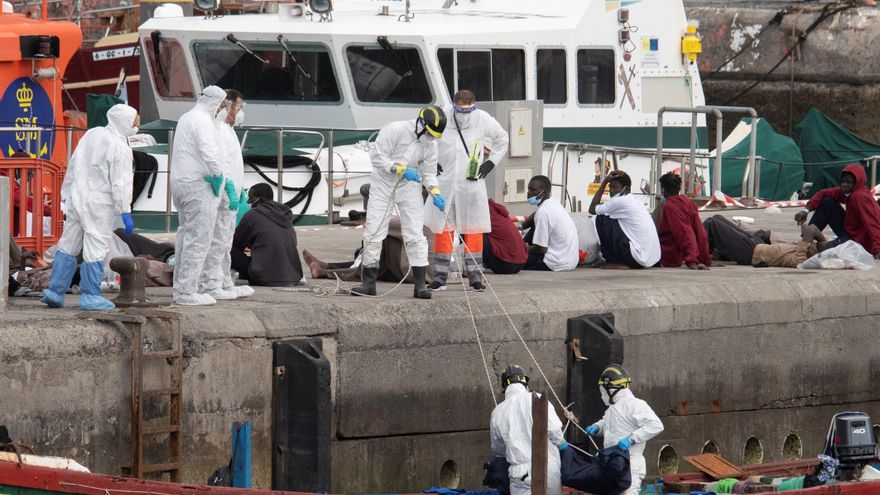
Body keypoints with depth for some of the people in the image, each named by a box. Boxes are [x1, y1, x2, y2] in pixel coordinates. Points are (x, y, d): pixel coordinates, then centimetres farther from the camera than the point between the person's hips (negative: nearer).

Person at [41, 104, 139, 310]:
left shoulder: (92, 134, 10)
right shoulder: (120, 148, -13)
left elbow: (73, 167, 15)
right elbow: (120, 183, -16)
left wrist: (66, 196, 22)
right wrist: (125, 212, -11)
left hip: (76, 199, 8)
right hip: (98, 204, -8)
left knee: (68, 246, 12)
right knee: (96, 249, -1)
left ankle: (54, 291, 14)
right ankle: (90, 296, 1)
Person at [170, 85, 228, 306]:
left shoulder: (186, 118, 18)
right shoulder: (203, 121, -14)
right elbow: (210, 154, -26)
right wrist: (217, 177, -11)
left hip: (180, 182, 10)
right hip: (198, 185, -10)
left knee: (186, 236, 18)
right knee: (198, 240, -7)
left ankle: (180, 287, 22)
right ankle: (186, 292, -9)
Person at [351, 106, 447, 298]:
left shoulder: (430, 145, -4)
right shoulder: (395, 130, -19)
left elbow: (429, 173, 4)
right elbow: (378, 157, -19)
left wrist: (435, 193, -13)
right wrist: (401, 169, -27)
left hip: (409, 188, 3)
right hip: (383, 186, -3)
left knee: (415, 235, -6)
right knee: (373, 233, -3)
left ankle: (420, 284, -3)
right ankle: (369, 283, 5)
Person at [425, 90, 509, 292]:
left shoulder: (483, 120, -4)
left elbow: (502, 139, 16)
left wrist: (490, 163, 7)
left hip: (472, 184, 0)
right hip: (445, 183, 0)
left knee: (473, 231, 1)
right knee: (443, 230, 0)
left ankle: (475, 277, 7)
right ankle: (440, 277, 6)